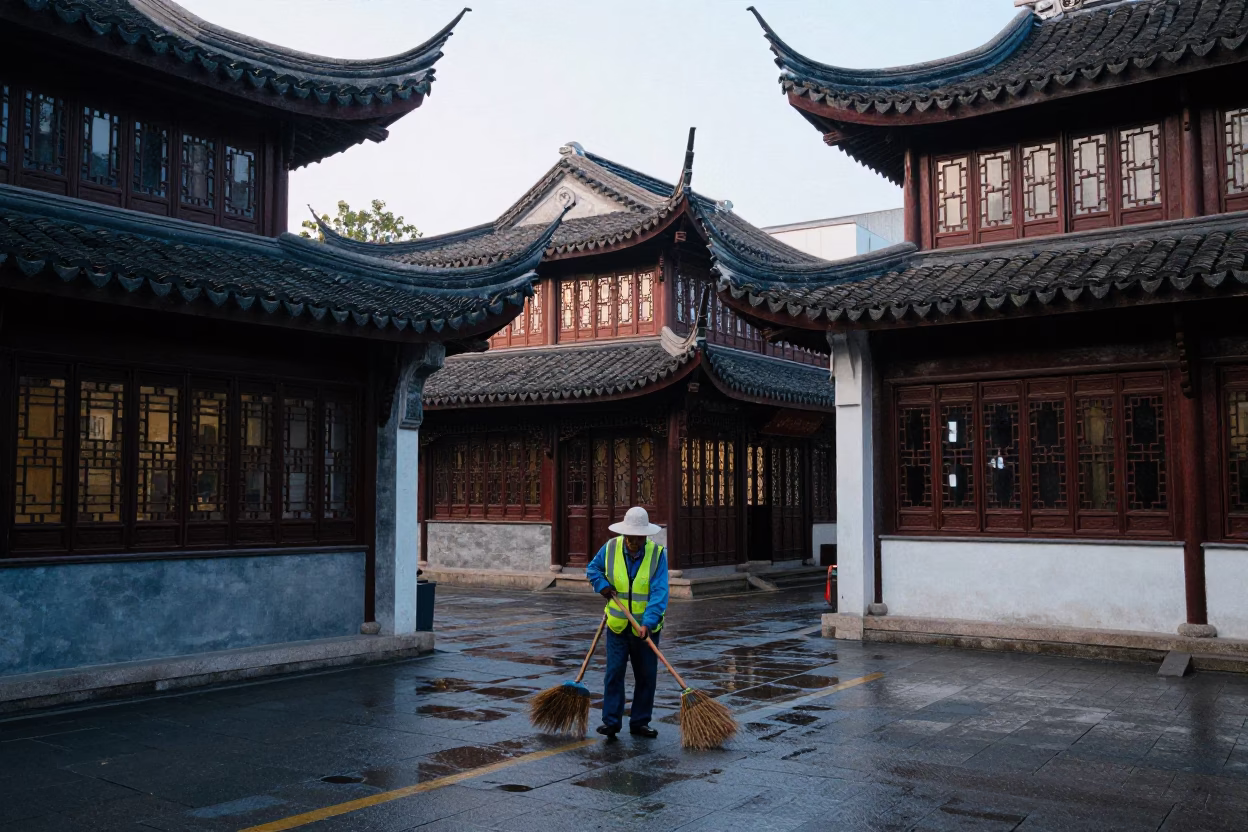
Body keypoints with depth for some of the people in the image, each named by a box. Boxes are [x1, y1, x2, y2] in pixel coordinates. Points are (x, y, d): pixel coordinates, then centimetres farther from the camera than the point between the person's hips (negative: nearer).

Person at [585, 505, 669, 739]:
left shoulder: (658, 553, -12)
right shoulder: (610, 548, -5)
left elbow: (659, 592, -18)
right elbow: (592, 569, 14)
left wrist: (648, 623, -27)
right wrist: (603, 586, -5)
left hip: (646, 627, 0)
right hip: (617, 624, 0)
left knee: (646, 676, 6)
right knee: (614, 673, -2)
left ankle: (639, 722, 18)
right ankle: (611, 720, 6)